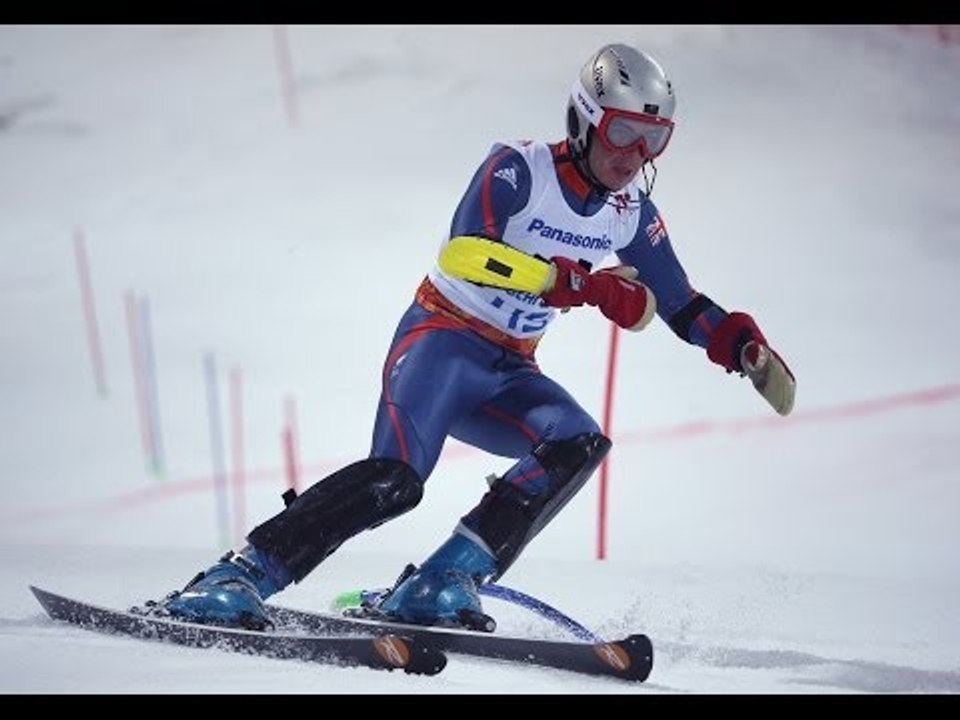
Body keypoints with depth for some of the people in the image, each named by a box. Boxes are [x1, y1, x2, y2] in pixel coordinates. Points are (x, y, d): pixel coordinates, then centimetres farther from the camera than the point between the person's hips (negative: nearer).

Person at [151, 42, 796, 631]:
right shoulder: (517, 170, -14)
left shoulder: (630, 212, 4)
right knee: (395, 478, -29)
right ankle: (236, 578, -26)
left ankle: (445, 583, -24)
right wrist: (588, 286, -33)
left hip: (508, 372, 6)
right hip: (442, 338, -6)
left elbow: (683, 306, 15)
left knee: (579, 445, -24)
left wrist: (746, 346, -4)